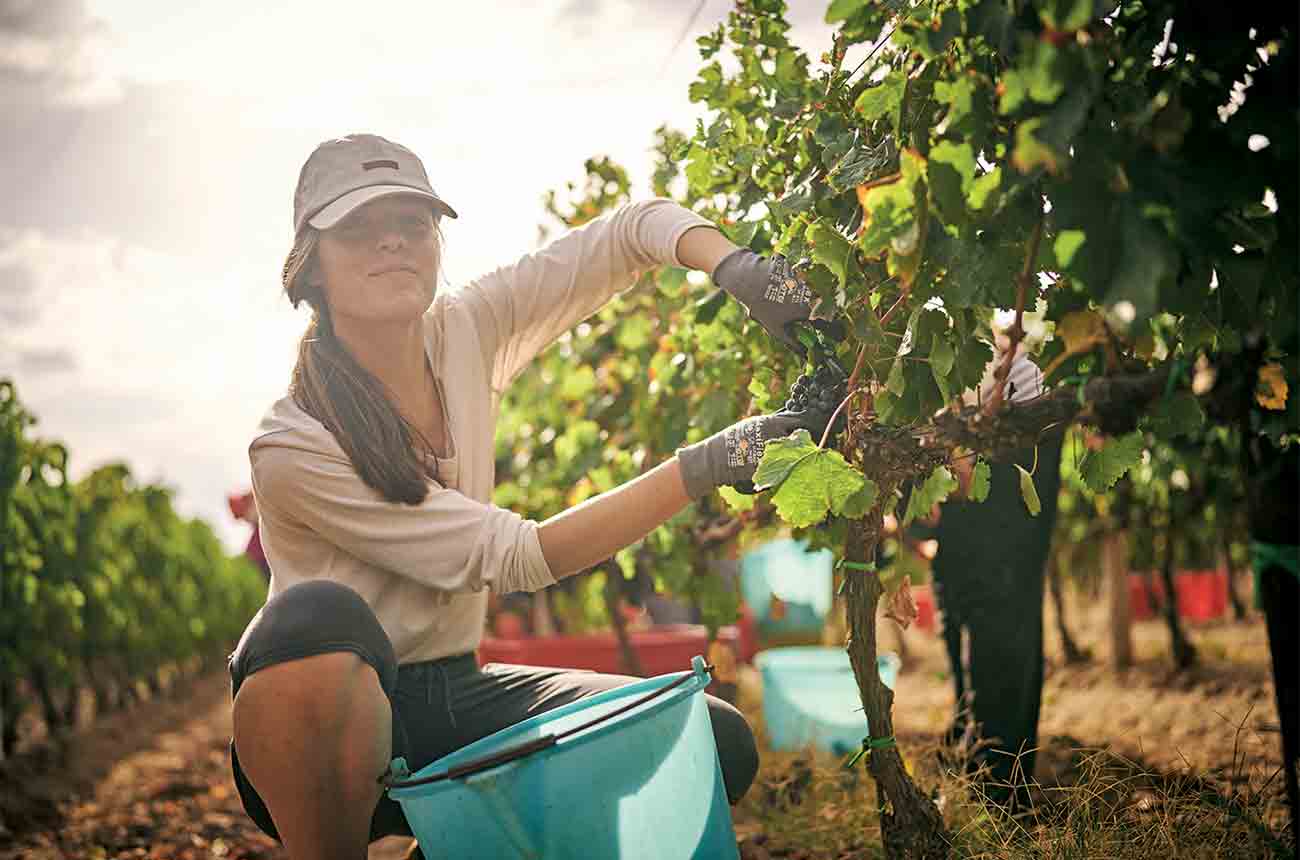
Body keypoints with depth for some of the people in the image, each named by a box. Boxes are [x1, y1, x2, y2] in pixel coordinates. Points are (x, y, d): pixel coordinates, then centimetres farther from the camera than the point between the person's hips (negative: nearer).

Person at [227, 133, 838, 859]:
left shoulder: (462, 332, -4)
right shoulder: (293, 448, -20)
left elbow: (635, 229, 0)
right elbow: (514, 557, -21)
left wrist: (738, 268, -22)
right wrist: (710, 464, -27)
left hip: (453, 693, 6)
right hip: (328, 730, -5)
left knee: (718, 745, -12)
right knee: (319, 614, -41)